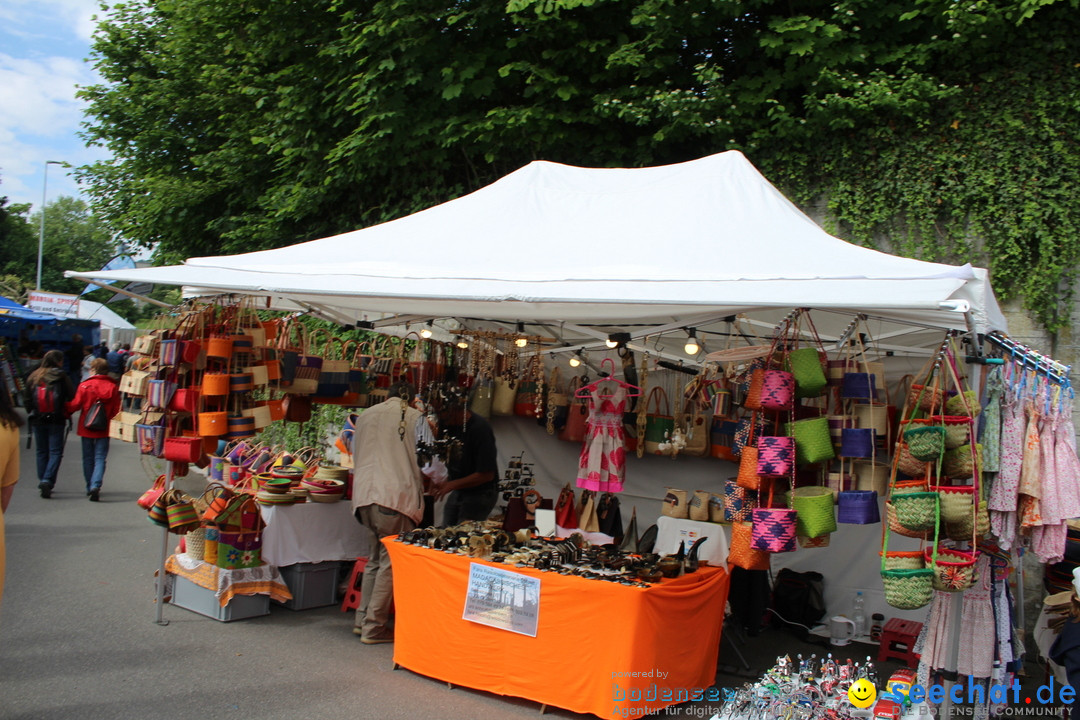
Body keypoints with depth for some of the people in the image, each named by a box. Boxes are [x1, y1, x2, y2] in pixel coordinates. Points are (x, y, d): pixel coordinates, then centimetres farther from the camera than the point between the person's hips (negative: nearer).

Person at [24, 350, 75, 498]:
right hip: (57, 419, -4)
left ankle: (42, 483, 16)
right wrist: (67, 411, 8)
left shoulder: (33, 377, 5)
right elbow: (72, 397, -9)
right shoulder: (61, 377, -7)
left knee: (42, 452, 14)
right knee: (56, 451, -1)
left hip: (38, 420, 4)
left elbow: (28, 400, 9)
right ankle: (47, 480, -17)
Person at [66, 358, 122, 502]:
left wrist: (66, 412, 13)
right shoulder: (113, 387, -3)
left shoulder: (85, 386, -8)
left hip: (87, 428, 0)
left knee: (88, 458, 13)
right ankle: (95, 485, -17)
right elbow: (116, 410, -3)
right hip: (104, 430, 0)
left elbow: (75, 405, -7)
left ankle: (90, 487, 19)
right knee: (100, 458, 2)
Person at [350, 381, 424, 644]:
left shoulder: (366, 415, 17)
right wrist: (431, 484, 19)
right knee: (390, 561, 2)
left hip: (364, 494, 6)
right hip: (396, 495, -6)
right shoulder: (414, 418, 1)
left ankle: (363, 619, 23)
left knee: (376, 558, 19)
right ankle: (373, 627, 5)